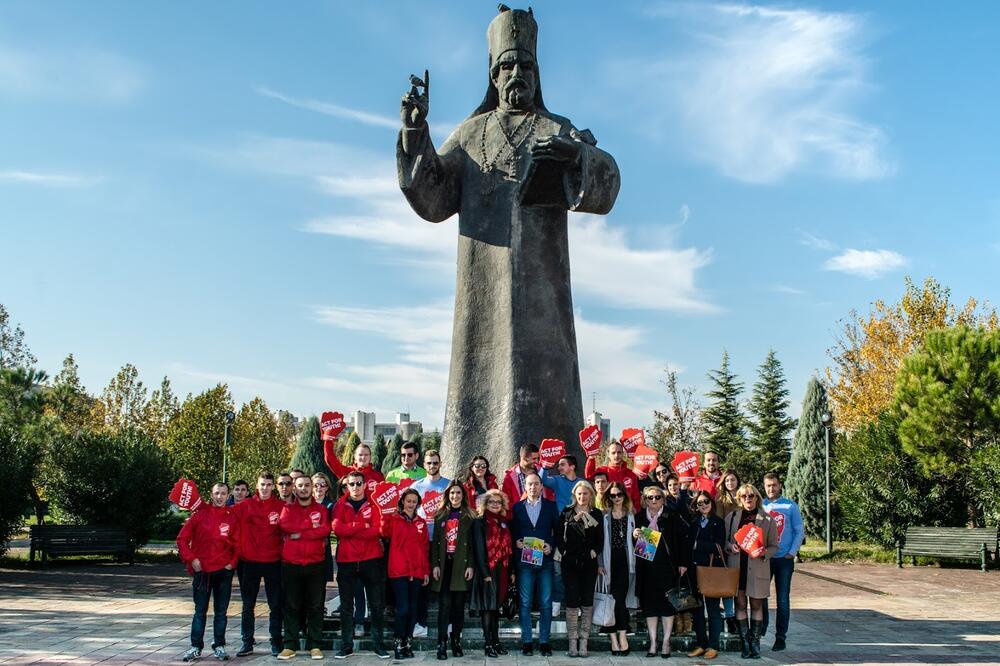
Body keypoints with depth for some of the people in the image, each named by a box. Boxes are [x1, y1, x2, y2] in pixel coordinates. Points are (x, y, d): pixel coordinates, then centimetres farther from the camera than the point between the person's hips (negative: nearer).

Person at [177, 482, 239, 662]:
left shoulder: (232, 516, 2)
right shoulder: (200, 514, 0)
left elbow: (237, 542, 4)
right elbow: (182, 538, 1)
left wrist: (233, 562, -5)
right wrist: (191, 559, -6)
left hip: (224, 570, 1)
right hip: (202, 570, -1)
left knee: (221, 611, 7)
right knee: (200, 611, 5)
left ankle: (219, 646, 16)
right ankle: (196, 647, 12)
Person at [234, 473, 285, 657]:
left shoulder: (281, 506, -1)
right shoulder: (245, 505, 2)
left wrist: (284, 552, -6)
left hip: (273, 562, -1)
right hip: (249, 562, 1)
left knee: (275, 605, 5)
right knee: (248, 605, 9)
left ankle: (276, 642, 13)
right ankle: (246, 642, 18)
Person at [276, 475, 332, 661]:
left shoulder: (321, 509, 8)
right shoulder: (288, 509, 9)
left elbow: (325, 529, -11)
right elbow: (284, 525, -12)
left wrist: (299, 534, -12)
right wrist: (310, 524, -10)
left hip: (315, 565, 0)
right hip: (291, 565, 0)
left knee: (315, 607, 3)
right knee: (291, 607, 4)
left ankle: (314, 645, 9)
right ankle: (290, 645, 9)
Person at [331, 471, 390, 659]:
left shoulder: (374, 505, 3)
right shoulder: (340, 506, 5)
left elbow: (377, 530, -10)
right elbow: (337, 528, -11)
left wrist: (350, 531, -12)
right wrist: (362, 526, -15)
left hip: (371, 560, 0)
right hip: (346, 561, 1)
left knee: (376, 604, 5)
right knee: (346, 605, 6)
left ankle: (378, 644, 15)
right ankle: (346, 645, 14)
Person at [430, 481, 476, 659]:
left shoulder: (469, 517, 6)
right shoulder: (440, 516, 11)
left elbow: (472, 543, 1)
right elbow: (435, 542, 8)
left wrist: (470, 565, -7)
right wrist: (435, 565, -1)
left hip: (461, 565, -1)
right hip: (444, 565, 1)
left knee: (459, 605, 3)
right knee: (444, 605, -5)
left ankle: (456, 643, 11)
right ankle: (442, 644, -5)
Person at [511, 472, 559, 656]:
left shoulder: (551, 506, 7)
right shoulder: (517, 507, 9)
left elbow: (557, 530, 6)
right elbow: (512, 531, 10)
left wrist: (551, 546, -9)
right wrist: (516, 542, -9)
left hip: (545, 560, 0)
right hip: (524, 560, 0)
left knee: (546, 603, 1)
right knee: (525, 603, 2)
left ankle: (544, 642, 8)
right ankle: (526, 642, 8)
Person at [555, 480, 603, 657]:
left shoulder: (597, 514, 8)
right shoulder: (566, 513, 6)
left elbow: (600, 540, 7)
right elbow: (558, 536, 3)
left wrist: (594, 551, -6)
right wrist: (564, 551, -7)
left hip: (589, 563, 1)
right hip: (570, 562, -1)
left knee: (587, 601, 2)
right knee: (572, 601, -3)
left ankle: (583, 642, 7)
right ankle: (572, 642, 2)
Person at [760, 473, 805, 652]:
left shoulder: (790, 506, 1)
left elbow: (799, 531, 1)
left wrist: (792, 552, -7)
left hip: (784, 559, -2)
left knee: (783, 599, 3)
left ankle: (781, 637, 9)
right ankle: (759, 631, 16)